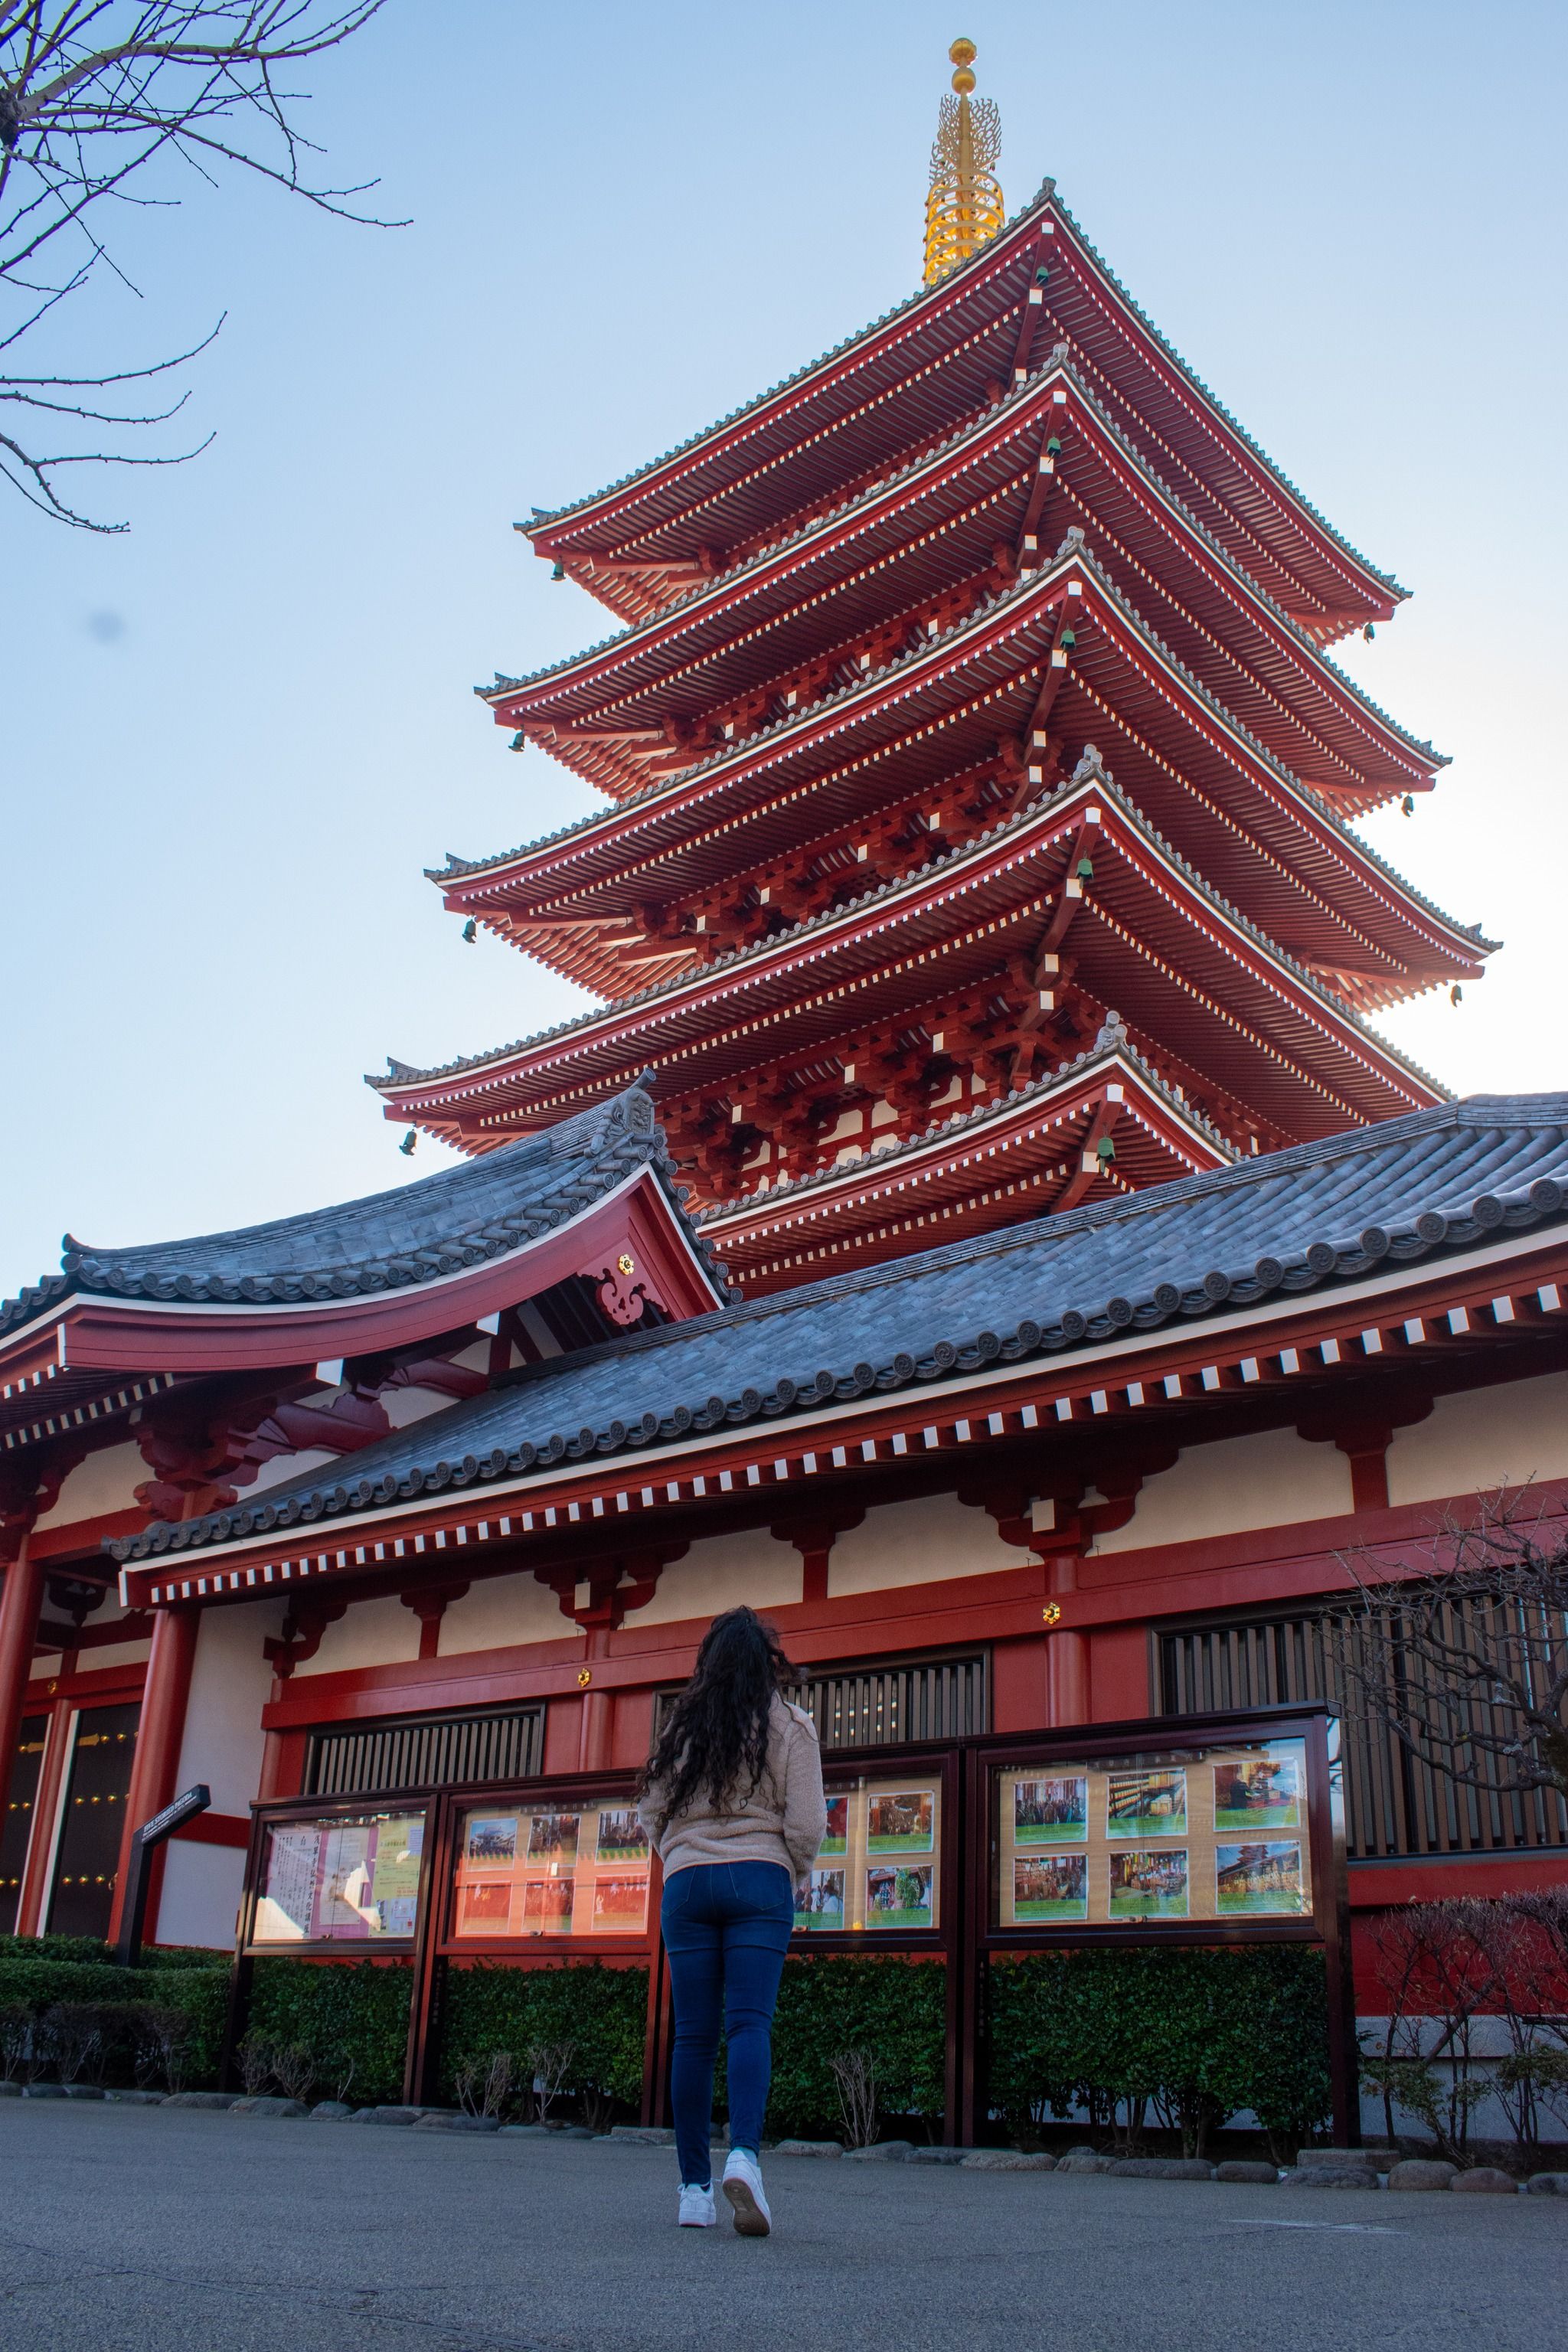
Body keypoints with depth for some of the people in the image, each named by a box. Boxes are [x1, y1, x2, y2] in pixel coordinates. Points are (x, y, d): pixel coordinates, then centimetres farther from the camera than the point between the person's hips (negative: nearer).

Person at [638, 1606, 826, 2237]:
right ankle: (744, 2155, -27)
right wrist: (794, 1873, 15)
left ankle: (694, 2188, 5)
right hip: (759, 1879, -2)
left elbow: (651, 1815, 11)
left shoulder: (680, 1726, 10)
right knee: (750, 2023, -6)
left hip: (686, 1882, 2)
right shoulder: (789, 1724, 2)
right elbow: (805, 1824, -3)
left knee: (693, 2034, 4)